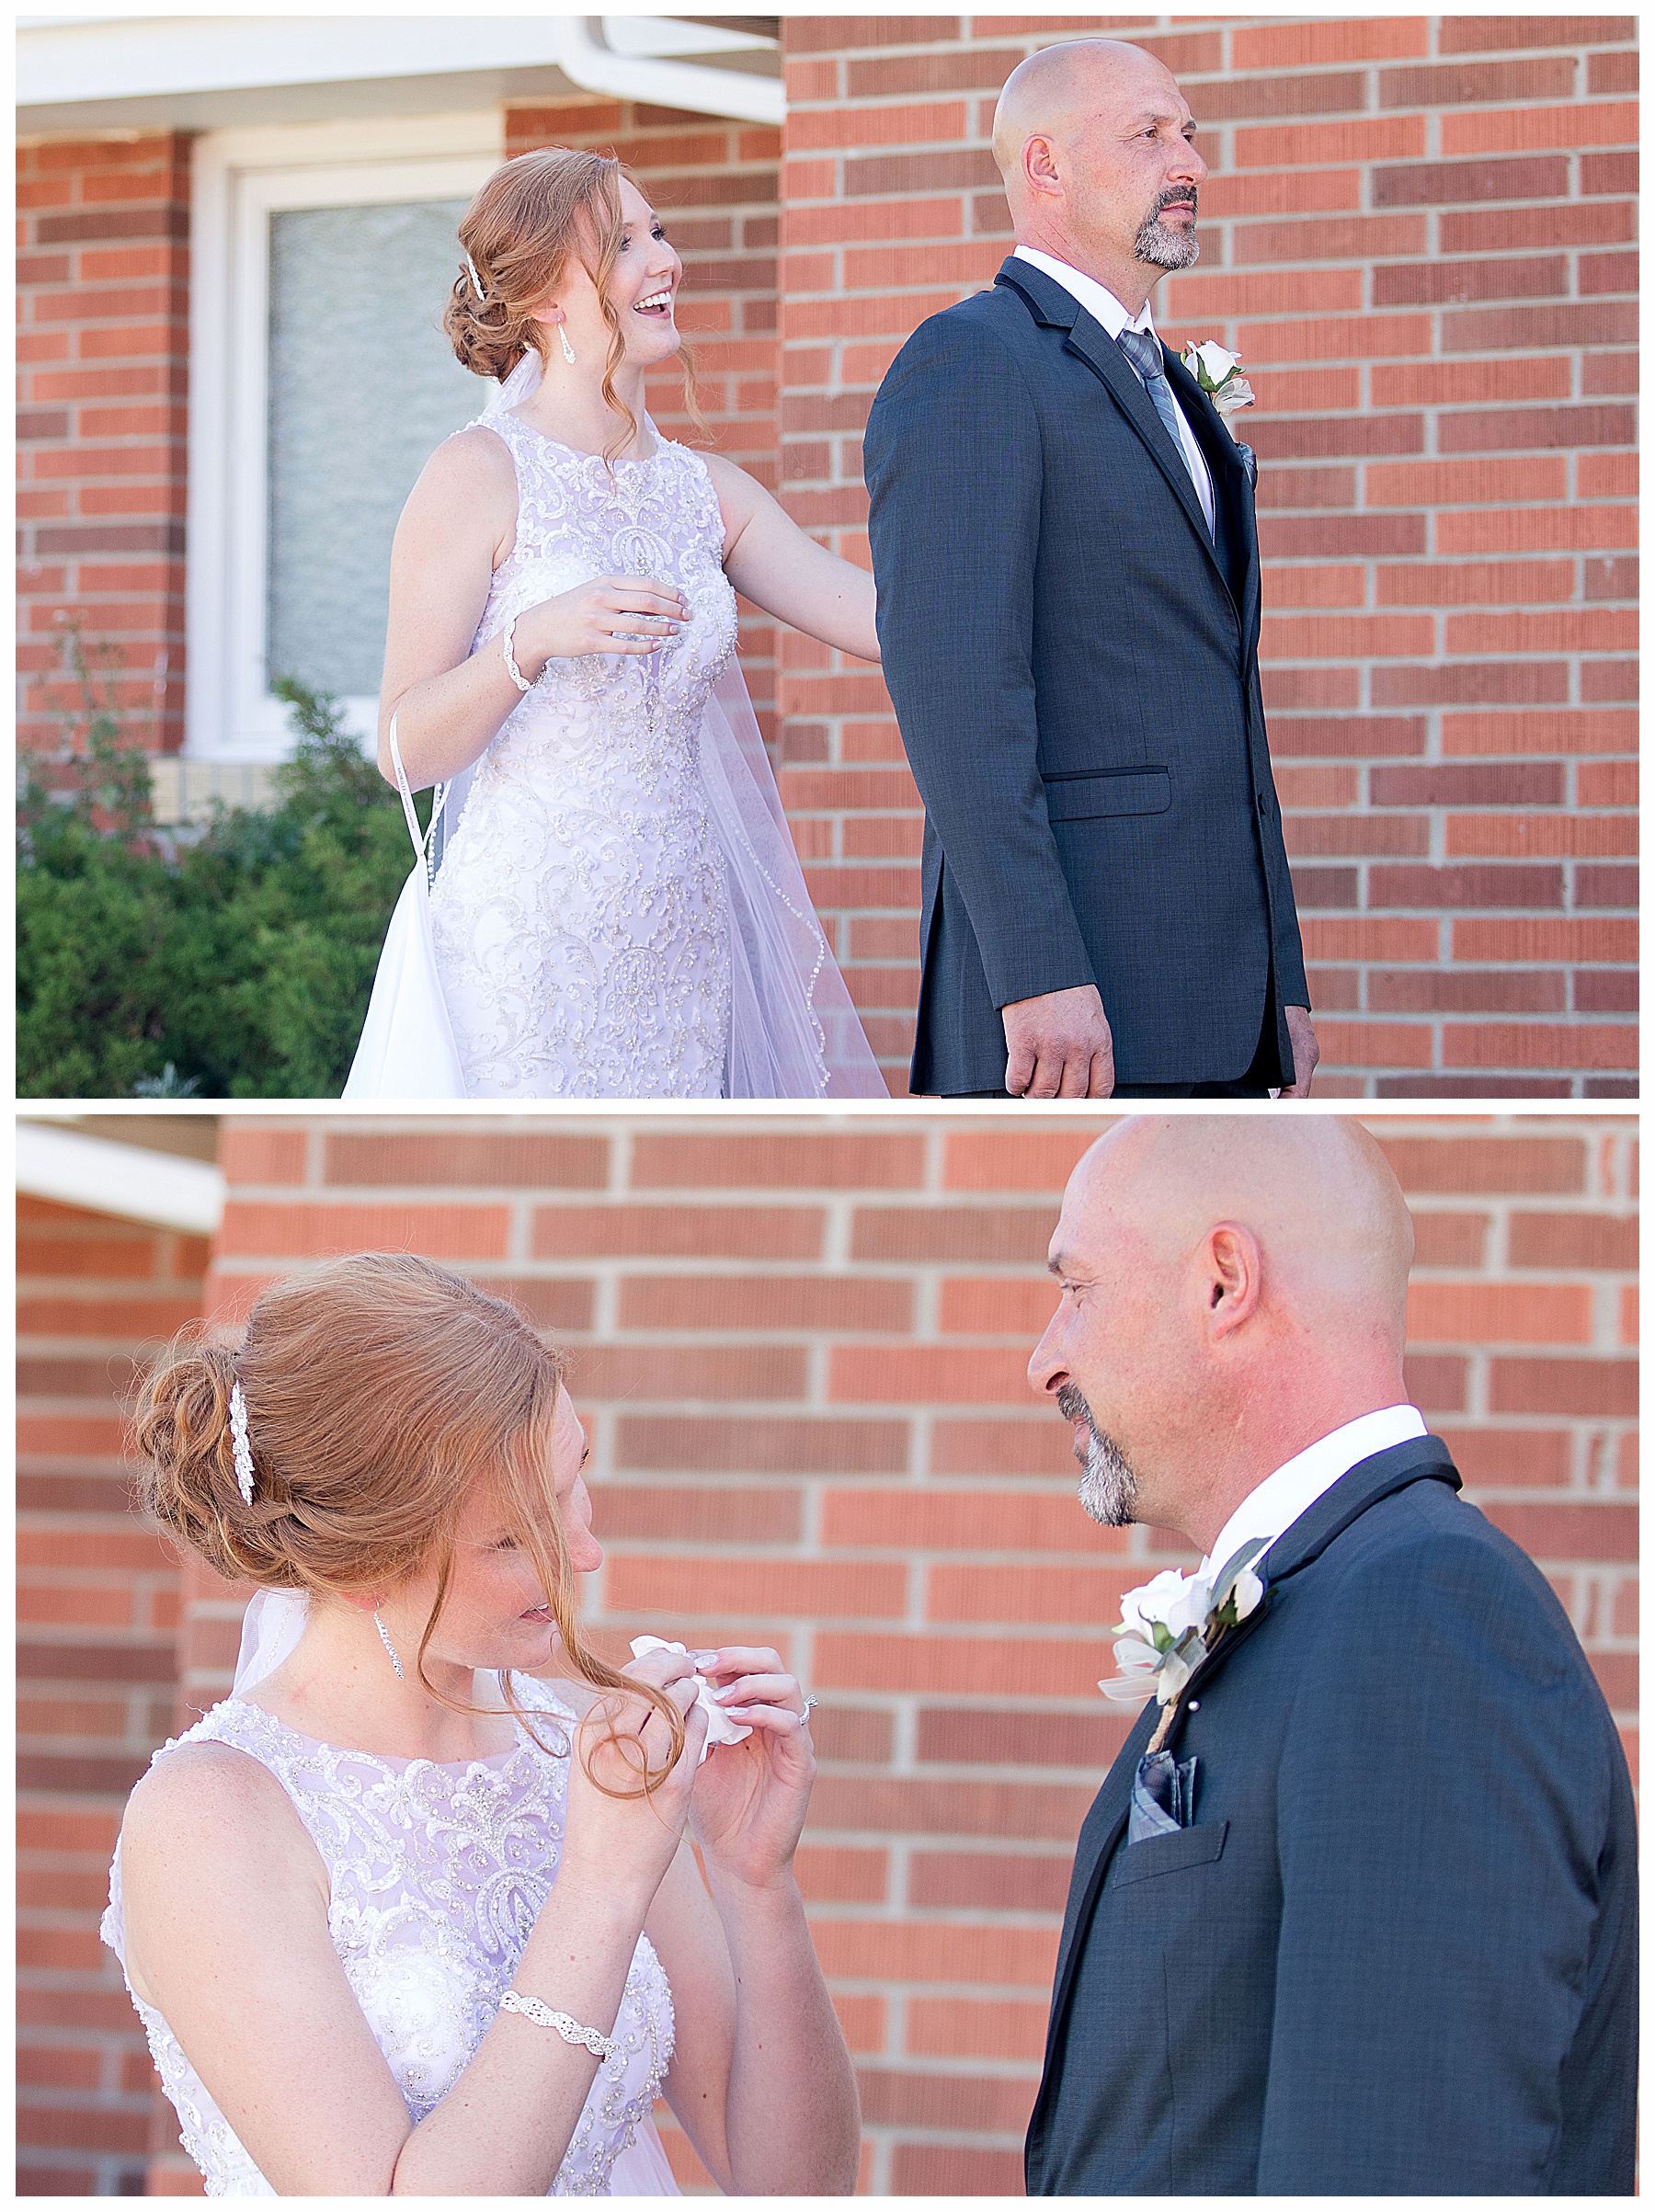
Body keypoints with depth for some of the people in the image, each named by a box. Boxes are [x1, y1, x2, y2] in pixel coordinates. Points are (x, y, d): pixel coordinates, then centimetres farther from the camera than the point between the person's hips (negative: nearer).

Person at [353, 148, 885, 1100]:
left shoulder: (705, 488, 10)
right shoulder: (481, 473, -6)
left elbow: (897, 620, 4)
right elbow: (407, 748, -9)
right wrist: (533, 642, -24)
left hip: (681, 942, 5)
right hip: (530, 944, -5)